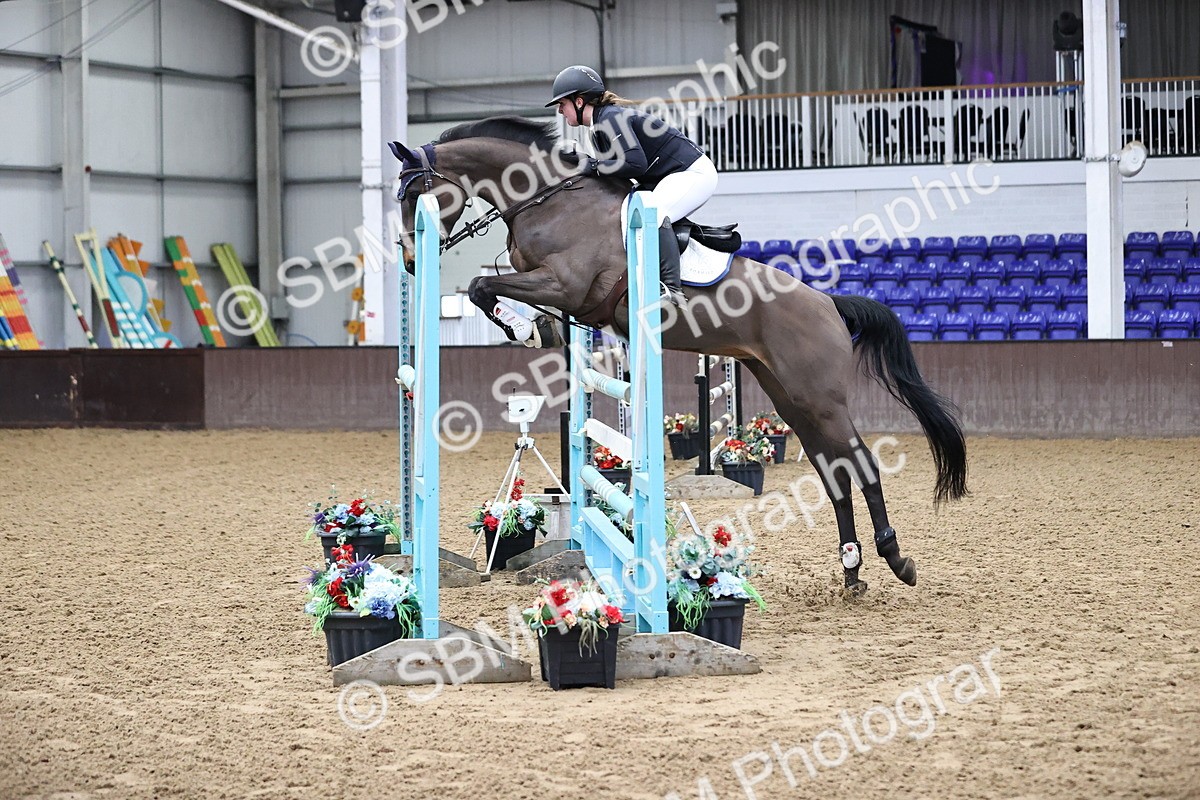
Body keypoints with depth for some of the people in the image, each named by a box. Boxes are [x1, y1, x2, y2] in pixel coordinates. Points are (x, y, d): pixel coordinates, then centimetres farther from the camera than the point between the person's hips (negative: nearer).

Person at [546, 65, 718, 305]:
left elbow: (636, 163, -28)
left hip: (693, 173, -11)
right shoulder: (599, 126, 13)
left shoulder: (610, 118, -18)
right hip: (670, 179, 11)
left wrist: (593, 166, -21)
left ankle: (672, 289, -39)